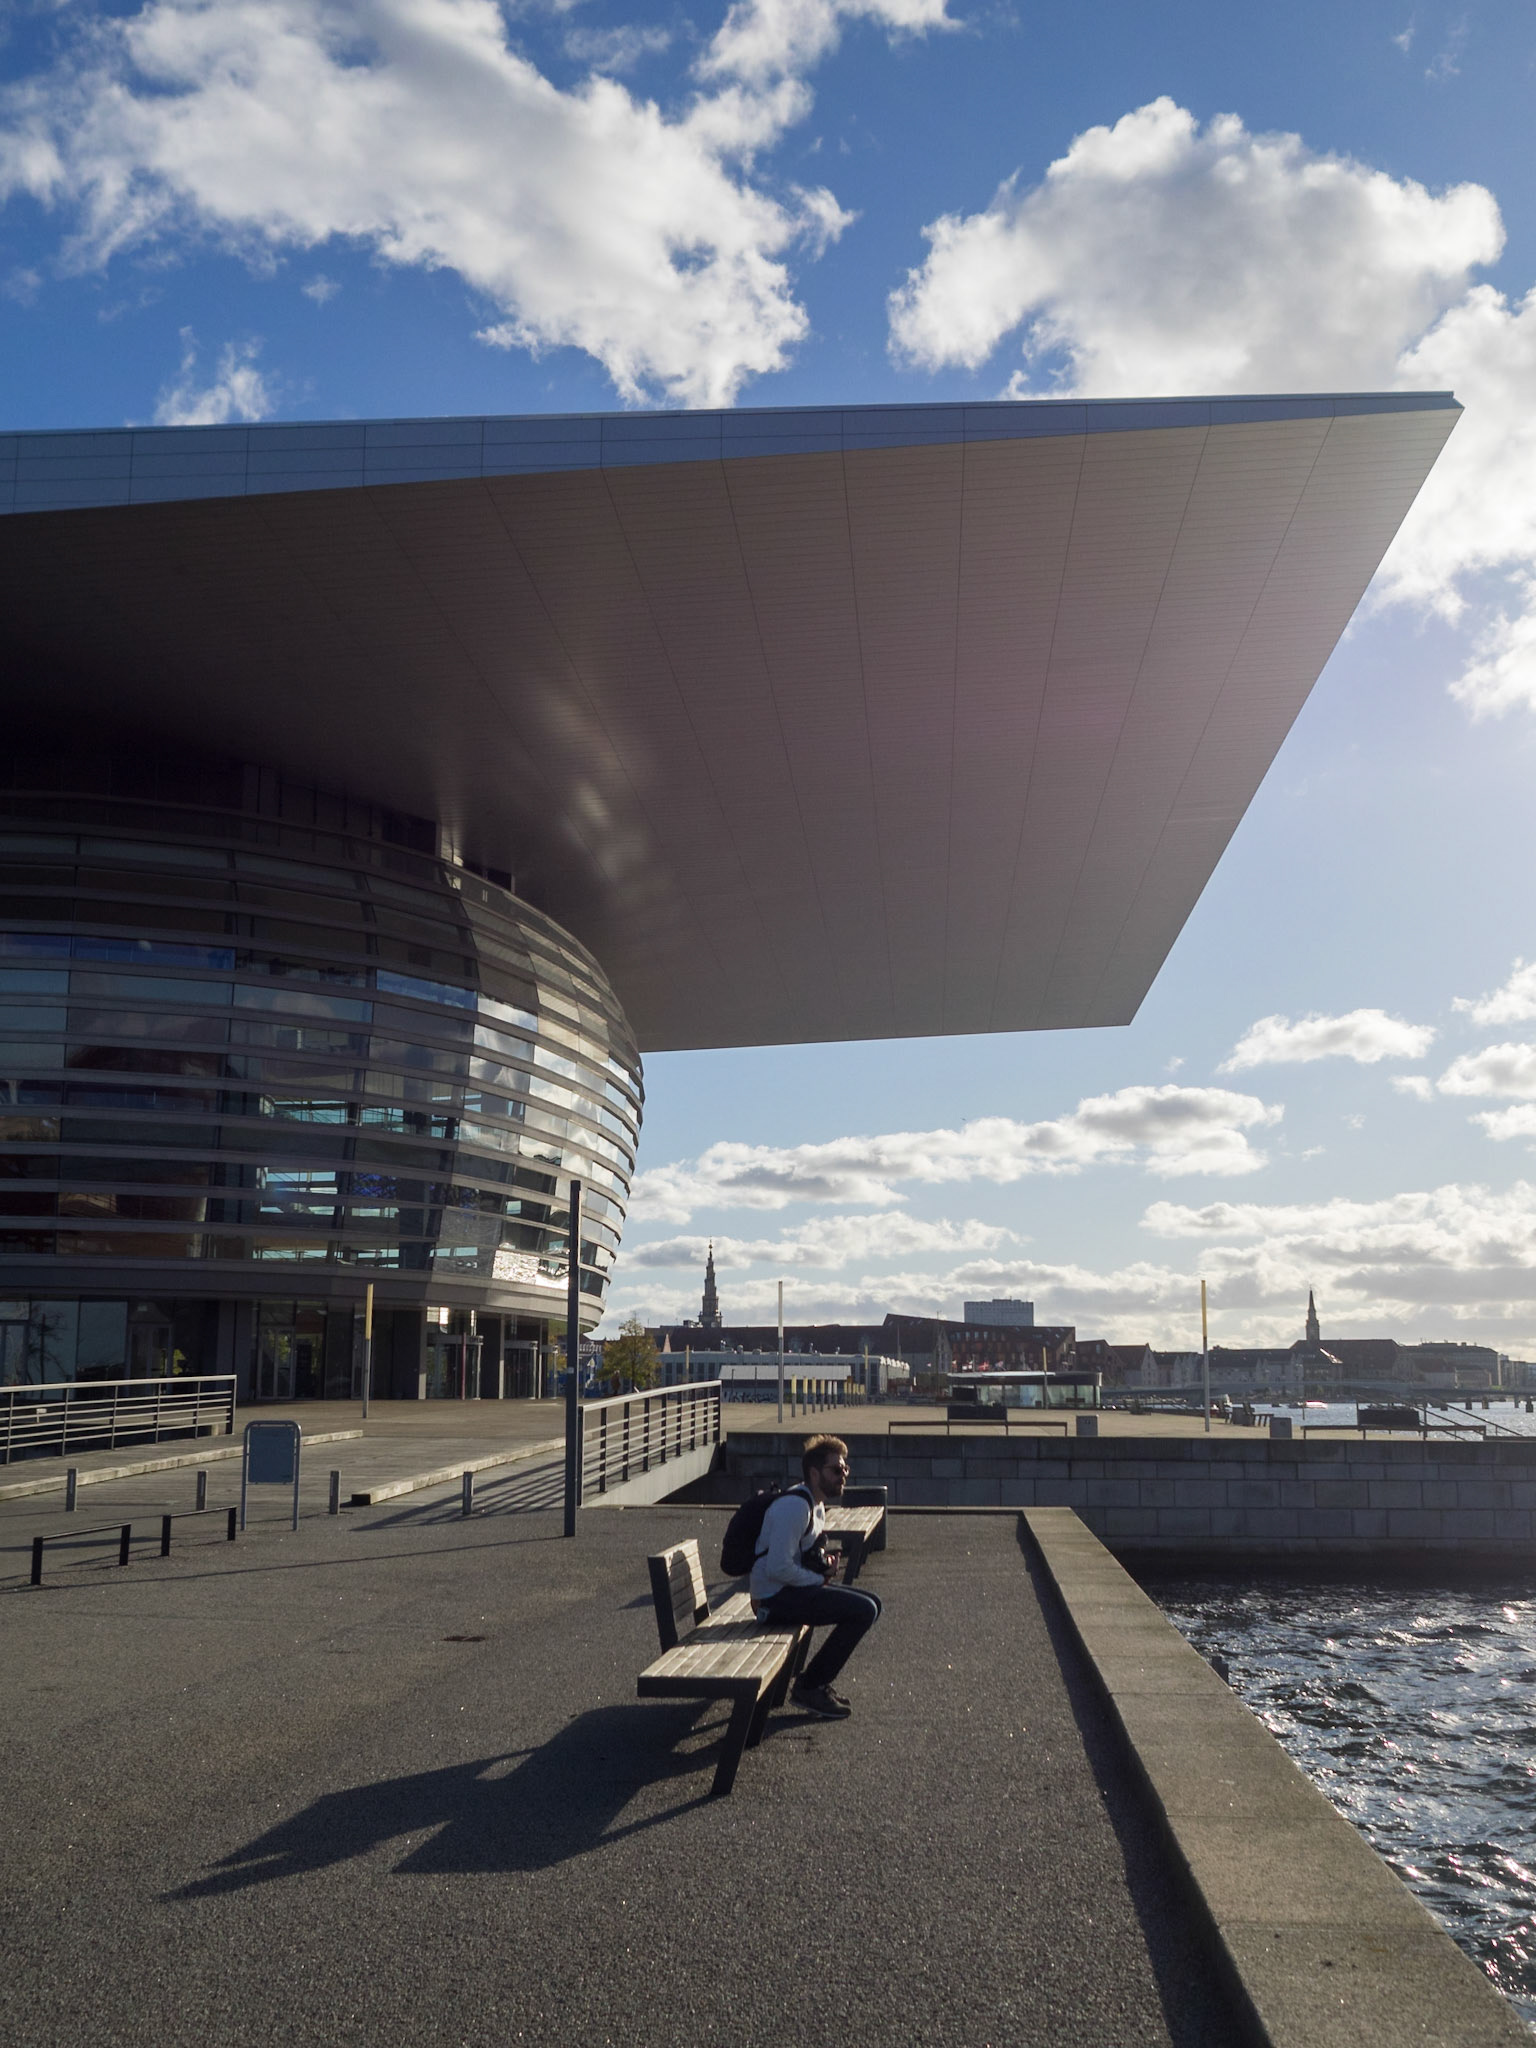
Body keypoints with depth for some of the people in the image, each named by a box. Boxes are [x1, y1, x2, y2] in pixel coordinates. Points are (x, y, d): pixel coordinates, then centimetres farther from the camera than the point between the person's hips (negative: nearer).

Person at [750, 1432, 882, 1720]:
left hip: (795, 1589, 11)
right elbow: (778, 1569, -26)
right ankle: (810, 1687, -9)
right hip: (775, 1597, -11)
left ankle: (817, 1678, 12)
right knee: (863, 1611, -18)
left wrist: (826, 1564, 5)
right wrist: (820, 1578, -13)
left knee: (871, 1603, 10)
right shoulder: (795, 1506, -21)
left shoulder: (816, 1505, 13)